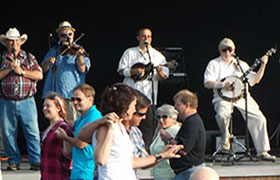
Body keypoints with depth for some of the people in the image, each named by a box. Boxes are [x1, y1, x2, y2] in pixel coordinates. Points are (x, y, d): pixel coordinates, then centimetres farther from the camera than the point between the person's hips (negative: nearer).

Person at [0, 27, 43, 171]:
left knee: (32, 132, -5)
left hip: (27, 101, 0)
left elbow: (39, 75, 1)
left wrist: (21, 71, -7)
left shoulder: (29, 57, 12)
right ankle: (14, 161, 13)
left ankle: (36, 161, -1)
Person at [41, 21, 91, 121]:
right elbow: (43, 69, 15)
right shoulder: (53, 51, 17)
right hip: (53, 94, 4)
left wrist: (79, 56, -25)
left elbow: (82, 69, -8)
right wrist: (48, 62, -6)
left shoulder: (77, 50, 6)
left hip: (71, 94, -4)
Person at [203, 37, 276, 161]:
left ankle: (262, 152, -9)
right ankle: (225, 136, -3)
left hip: (242, 96, 3)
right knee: (222, 115, -36)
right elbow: (207, 83, -1)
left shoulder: (241, 64, 20)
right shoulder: (214, 64, 10)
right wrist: (222, 85, -16)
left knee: (259, 118, -14)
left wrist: (263, 65, 6)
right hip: (223, 96, -3)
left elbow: (255, 79, 17)